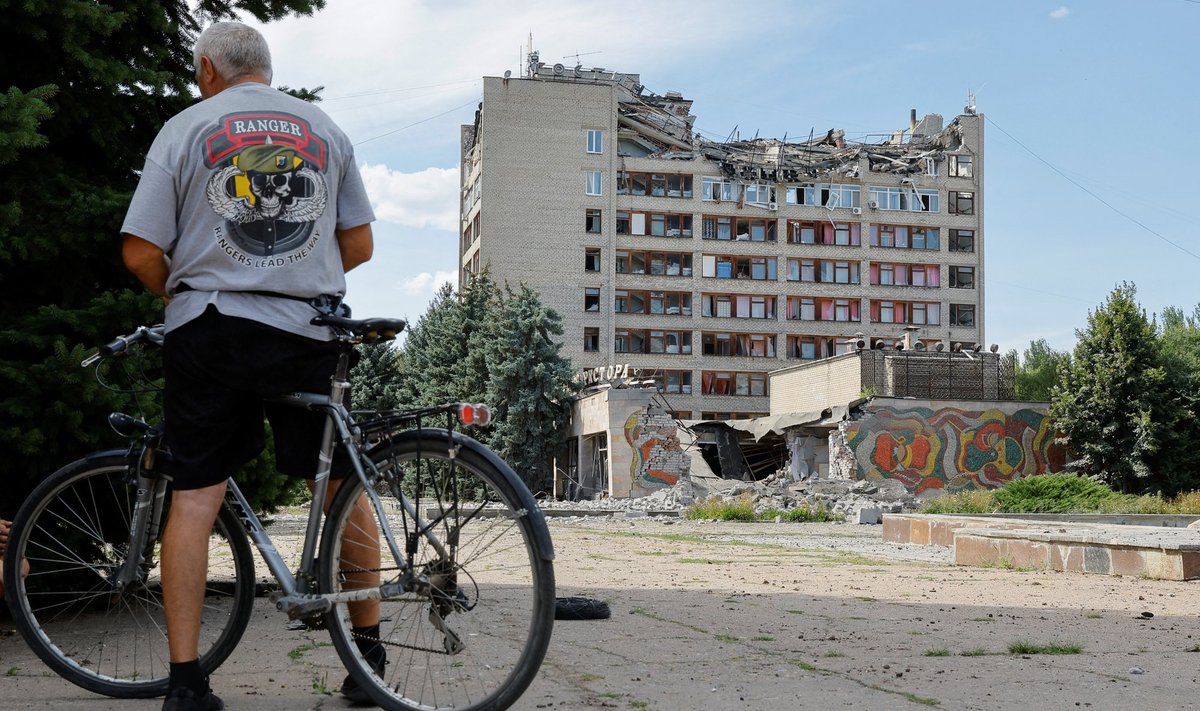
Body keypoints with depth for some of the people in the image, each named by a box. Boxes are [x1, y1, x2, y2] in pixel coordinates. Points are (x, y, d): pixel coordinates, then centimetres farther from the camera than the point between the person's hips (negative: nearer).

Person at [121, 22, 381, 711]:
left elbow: (142, 252, -2)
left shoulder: (186, 126, 4)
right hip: (308, 333, 2)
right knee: (340, 486, 11)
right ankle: (369, 651, 20)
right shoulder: (324, 128, 12)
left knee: (195, 494, 2)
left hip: (209, 325, -1)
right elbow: (360, 245, 11)